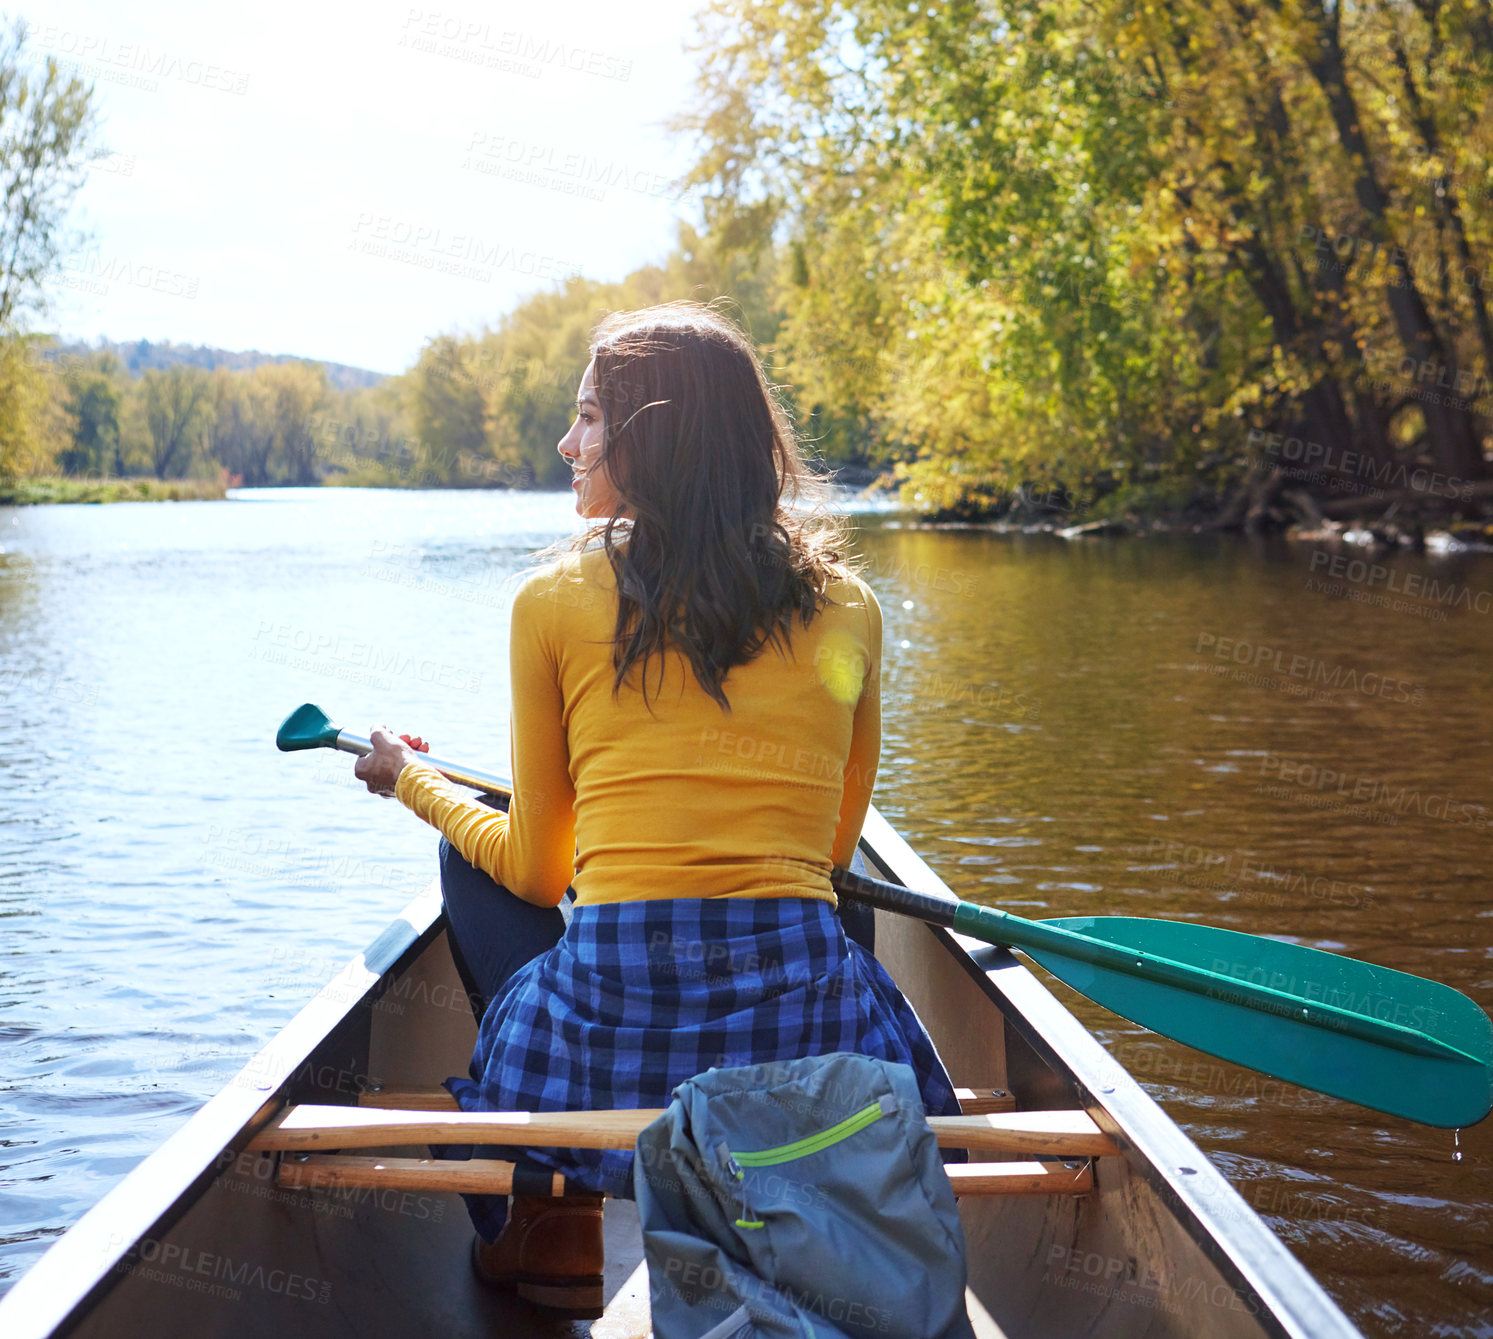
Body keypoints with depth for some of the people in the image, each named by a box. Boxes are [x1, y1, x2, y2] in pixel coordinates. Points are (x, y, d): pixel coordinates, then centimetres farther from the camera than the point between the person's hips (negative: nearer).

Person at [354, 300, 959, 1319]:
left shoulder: (554, 601, -2)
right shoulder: (850, 609, 4)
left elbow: (539, 872, 8)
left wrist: (414, 781, 27)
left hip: (605, 1030, -3)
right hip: (808, 1035, 3)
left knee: (475, 849, 27)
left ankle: (549, 1233, 23)